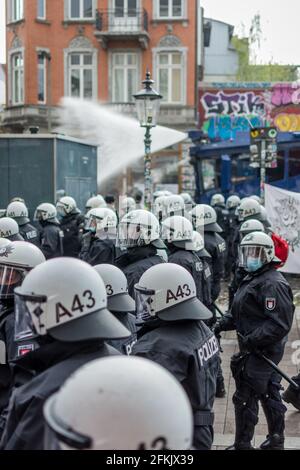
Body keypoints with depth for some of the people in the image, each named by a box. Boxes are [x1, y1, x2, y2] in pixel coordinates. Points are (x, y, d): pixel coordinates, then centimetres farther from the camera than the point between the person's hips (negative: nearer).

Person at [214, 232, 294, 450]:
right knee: (269, 394, 20)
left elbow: (280, 324, -26)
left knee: (245, 399, -3)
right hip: (256, 349, 10)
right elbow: (240, 313, 20)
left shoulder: (273, 284, -20)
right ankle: (276, 440, 34)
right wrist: (222, 324, 6)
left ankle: (242, 445, 10)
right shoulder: (252, 279, 13)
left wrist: (252, 340, -25)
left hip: (262, 351, -10)